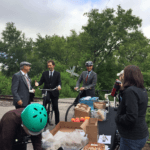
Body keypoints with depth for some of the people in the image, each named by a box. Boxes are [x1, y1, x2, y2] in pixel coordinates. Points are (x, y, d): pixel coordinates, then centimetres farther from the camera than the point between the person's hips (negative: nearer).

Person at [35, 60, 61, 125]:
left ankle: (57, 122, 17)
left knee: (55, 108, 5)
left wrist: (59, 86, -27)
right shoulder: (44, 73, 11)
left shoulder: (57, 74, 8)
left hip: (54, 92, 0)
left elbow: (59, 82, -4)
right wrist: (38, 83, -18)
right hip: (46, 91, 0)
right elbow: (41, 81, 5)